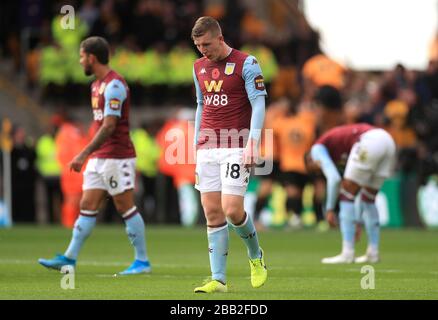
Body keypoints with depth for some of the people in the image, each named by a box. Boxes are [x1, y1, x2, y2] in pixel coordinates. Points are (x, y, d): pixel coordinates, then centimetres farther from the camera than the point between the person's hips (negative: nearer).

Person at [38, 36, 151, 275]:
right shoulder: (97, 84, 15)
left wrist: (84, 154, -24)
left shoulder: (114, 85, -15)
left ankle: (142, 261, 2)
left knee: (126, 208, -4)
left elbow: (109, 126, -22)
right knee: (87, 207, 5)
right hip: (99, 158, 9)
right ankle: (69, 258, 4)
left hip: (117, 157, -9)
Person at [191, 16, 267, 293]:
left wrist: (252, 143, -19)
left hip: (235, 145, -6)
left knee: (232, 210, -13)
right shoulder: (199, 67, 14)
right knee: (212, 213, -1)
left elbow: (259, 104, -9)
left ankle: (256, 257, 15)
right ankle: (218, 279, -1)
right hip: (207, 146, 6)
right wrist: (197, 142, 18)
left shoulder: (246, 63, -5)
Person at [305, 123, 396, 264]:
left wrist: (329, 209, 8)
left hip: (369, 142, -8)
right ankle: (373, 253, 22)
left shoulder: (317, 148, 18)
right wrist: (357, 222, 43)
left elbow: (334, 178, 0)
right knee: (369, 199, 21)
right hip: (387, 140, 8)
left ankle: (347, 253, 3)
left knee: (346, 195, 5)